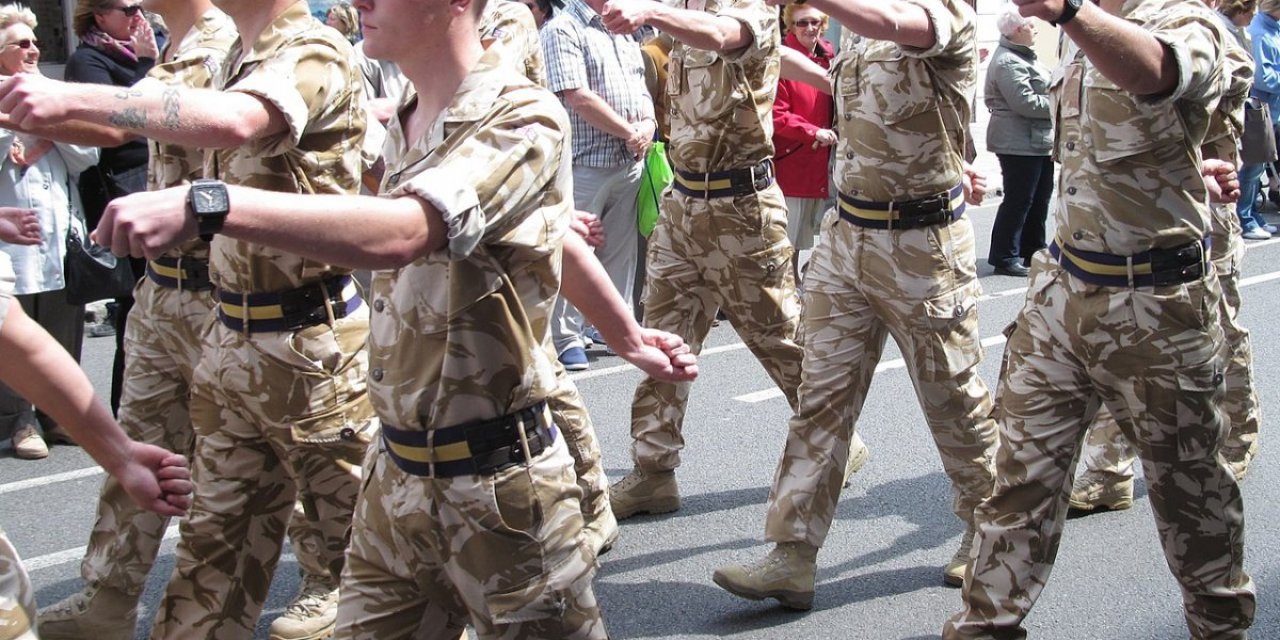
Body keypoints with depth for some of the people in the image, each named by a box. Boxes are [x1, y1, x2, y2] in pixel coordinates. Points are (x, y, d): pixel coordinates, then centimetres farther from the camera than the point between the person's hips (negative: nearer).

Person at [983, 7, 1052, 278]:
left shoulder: (1022, 57, 16)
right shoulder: (1008, 63, -19)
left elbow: (1039, 91, 26)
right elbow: (1026, 103, -24)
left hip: (1038, 141, 11)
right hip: (1019, 142, -11)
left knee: (1040, 199, 17)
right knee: (1018, 200, -5)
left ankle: (1033, 250, 27)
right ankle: (1004, 257, 2)